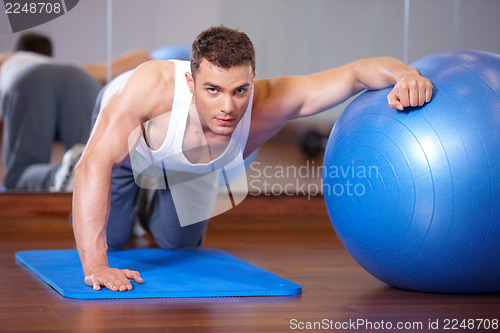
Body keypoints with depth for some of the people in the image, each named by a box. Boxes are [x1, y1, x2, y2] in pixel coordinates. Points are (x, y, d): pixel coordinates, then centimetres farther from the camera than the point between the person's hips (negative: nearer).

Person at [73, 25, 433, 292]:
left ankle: (156, 198, 50)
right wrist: (94, 265, -59)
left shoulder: (269, 103, -45)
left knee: (180, 242, 17)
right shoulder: (154, 84, -52)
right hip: (126, 132, -2)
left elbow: (357, 72, -44)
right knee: (107, 236, 5)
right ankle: (133, 194, 36)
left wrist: (404, 74, -67)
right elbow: (95, 164, -52)